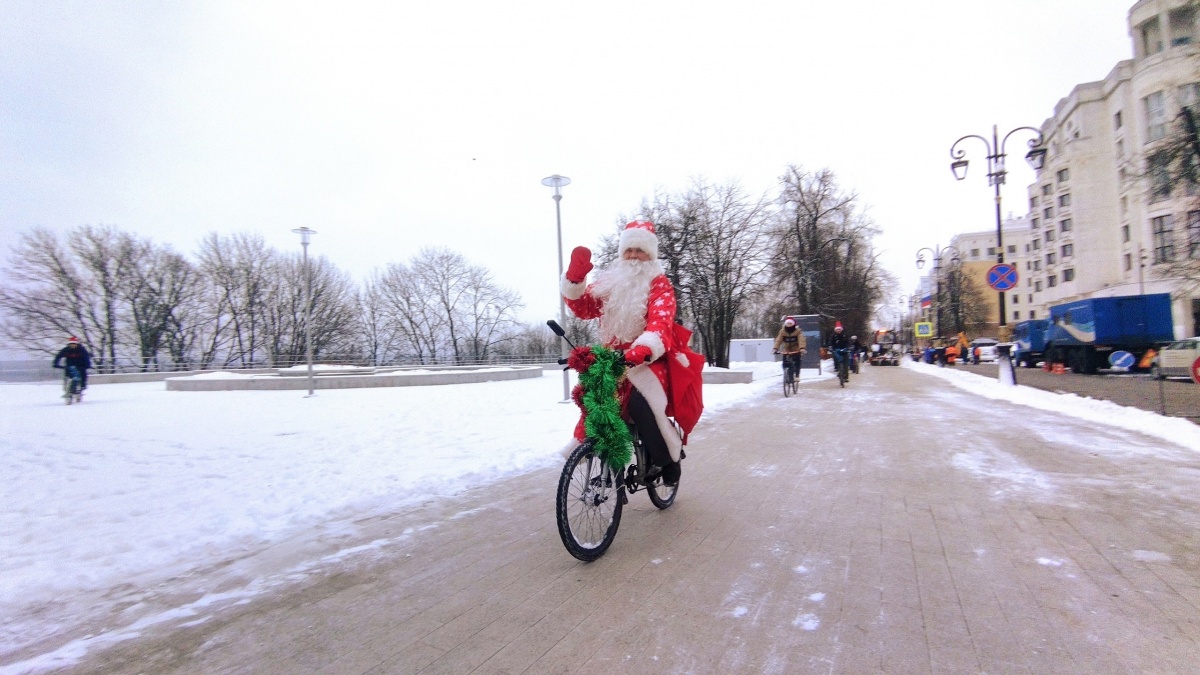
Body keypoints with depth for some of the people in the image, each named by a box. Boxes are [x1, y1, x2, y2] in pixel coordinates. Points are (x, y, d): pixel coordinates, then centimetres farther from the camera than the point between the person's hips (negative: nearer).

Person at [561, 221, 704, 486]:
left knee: (639, 404, -29)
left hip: (651, 360, -4)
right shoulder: (609, 281, 10)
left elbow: (661, 320, -22)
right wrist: (575, 277, -20)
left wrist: (645, 349, -42)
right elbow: (583, 308, -2)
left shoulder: (659, 284, -3)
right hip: (613, 359, 5)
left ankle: (668, 459, -2)